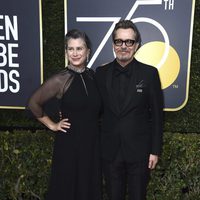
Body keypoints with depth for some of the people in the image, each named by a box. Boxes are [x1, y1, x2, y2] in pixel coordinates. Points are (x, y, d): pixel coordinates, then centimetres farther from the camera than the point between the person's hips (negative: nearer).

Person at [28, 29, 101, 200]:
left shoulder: (94, 75, 1)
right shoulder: (60, 80, -13)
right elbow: (34, 104, -4)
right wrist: (52, 125, -2)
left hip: (93, 141, 5)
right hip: (70, 142, -4)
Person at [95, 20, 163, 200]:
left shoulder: (149, 73, -7)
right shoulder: (101, 73, 0)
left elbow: (157, 115, -5)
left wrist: (155, 150, -5)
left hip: (139, 151, -1)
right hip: (110, 151, 2)